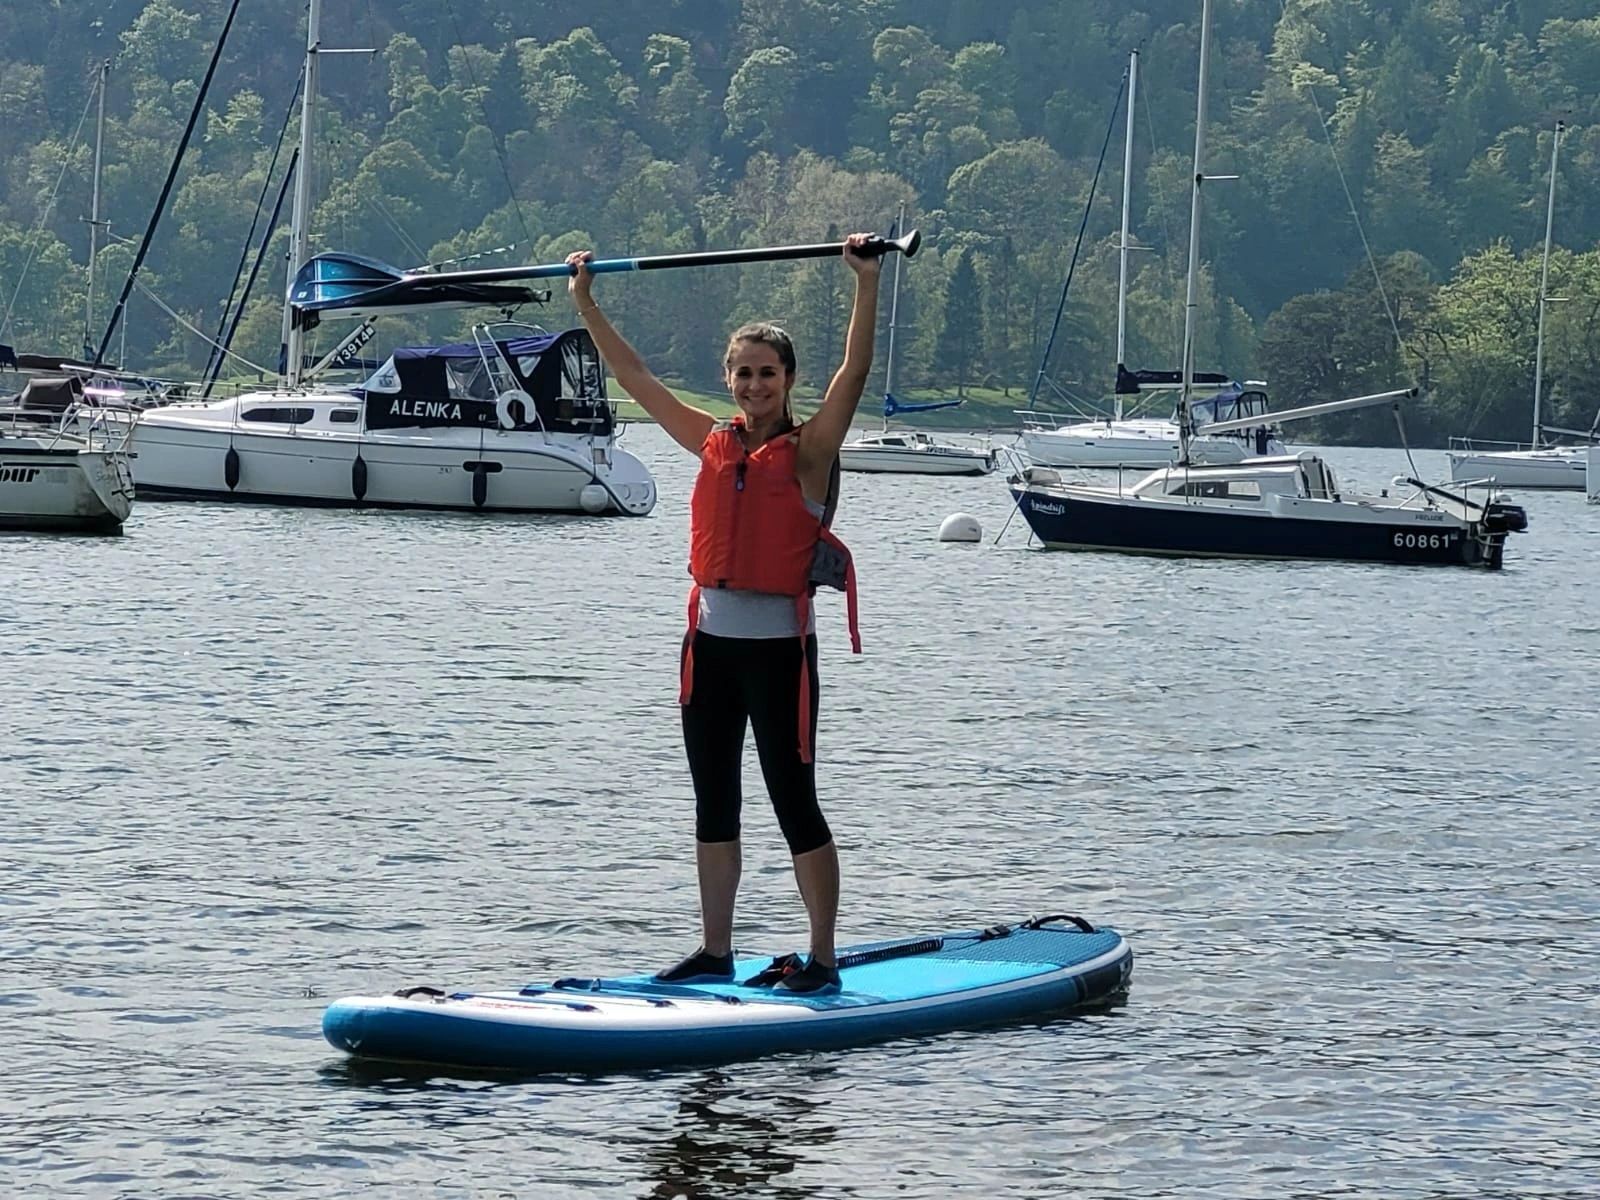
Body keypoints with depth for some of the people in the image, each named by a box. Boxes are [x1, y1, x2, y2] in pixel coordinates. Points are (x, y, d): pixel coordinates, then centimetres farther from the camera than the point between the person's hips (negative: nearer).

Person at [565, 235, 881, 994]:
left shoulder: (808, 451, -7)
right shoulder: (713, 445, 6)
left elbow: (854, 373, -20)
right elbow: (633, 377, 13)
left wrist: (866, 284, -30)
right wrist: (584, 302, 14)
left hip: (777, 646, -6)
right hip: (711, 640, 6)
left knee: (794, 805, -2)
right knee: (714, 805, 11)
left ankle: (822, 959, 5)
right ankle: (714, 952, 19)